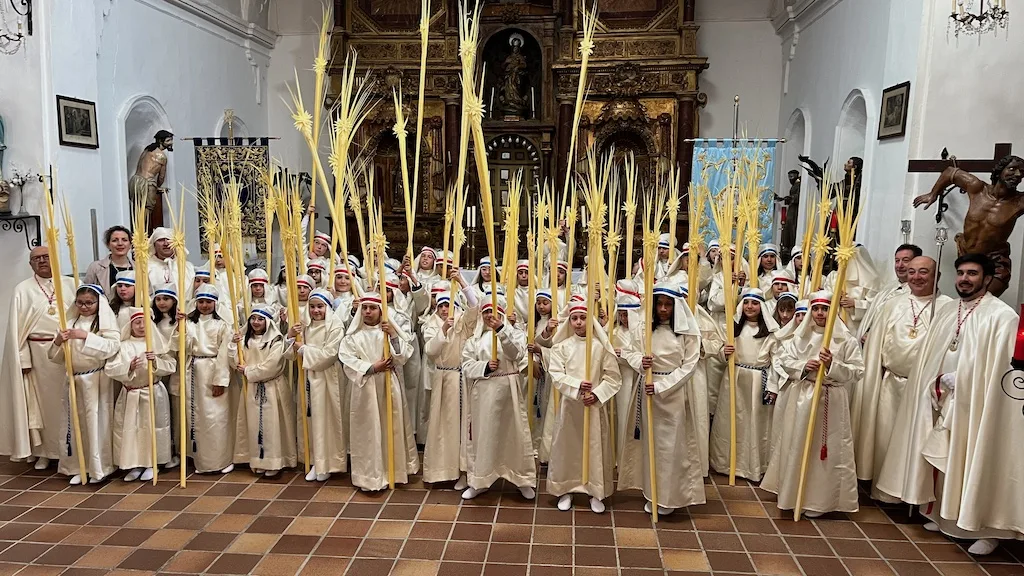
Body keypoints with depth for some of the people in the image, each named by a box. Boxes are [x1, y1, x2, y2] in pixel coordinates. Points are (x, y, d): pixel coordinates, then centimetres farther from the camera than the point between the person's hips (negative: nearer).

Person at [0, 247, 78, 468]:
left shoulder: (71, 284, 5)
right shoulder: (23, 290, 3)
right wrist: (23, 358, -6)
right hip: (38, 351, 0)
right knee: (42, 400, 6)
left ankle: (71, 448, 17)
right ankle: (44, 451, 16)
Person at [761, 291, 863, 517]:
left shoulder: (847, 339, -3)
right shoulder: (800, 335, 6)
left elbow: (857, 371, -6)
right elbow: (784, 358, 7)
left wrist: (833, 365, -21)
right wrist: (803, 366, -11)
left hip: (832, 400, -3)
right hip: (802, 397, 3)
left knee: (826, 449, 2)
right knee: (797, 446, 10)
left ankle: (819, 500, 13)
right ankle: (793, 494, 24)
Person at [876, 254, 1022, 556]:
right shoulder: (945, 311, 11)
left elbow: (999, 367, -15)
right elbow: (929, 356, 13)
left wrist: (959, 381, -16)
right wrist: (937, 382, 2)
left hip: (975, 403, -6)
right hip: (941, 399, 6)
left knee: (976, 464, 0)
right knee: (941, 459, 13)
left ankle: (989, 529, 14)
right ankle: (944, 516, 27)